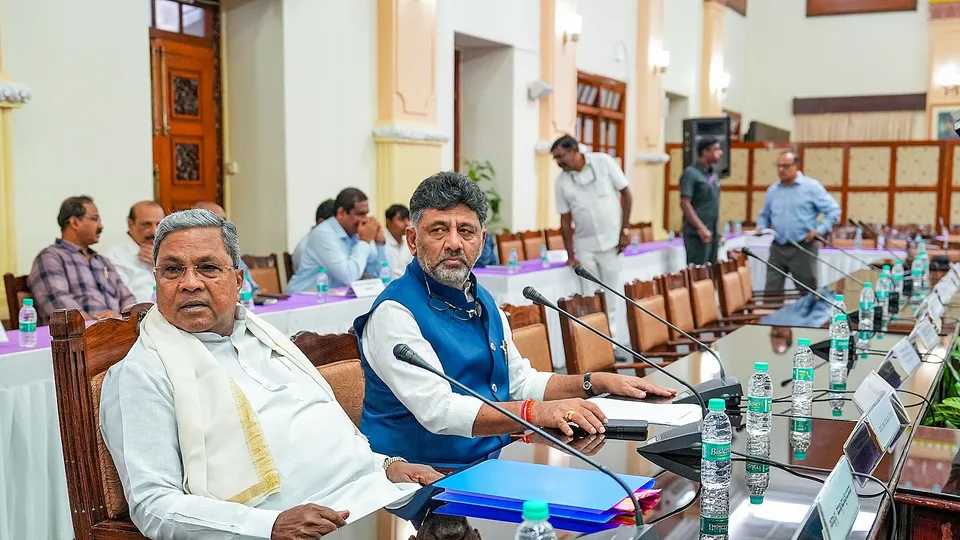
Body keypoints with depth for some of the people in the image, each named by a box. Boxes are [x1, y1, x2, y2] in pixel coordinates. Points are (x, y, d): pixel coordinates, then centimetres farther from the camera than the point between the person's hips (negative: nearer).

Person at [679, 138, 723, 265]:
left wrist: (716, 231, 14)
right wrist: (701, 228, -20)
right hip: (697, 234, -8)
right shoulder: (691, 174, -9)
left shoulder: (714, 175, 14)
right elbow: (685, 204, -16)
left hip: (712, 233, 8)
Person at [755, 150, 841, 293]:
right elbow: (764, 215, 25)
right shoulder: (772, 190, 12)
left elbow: (833, 210, -3)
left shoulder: (812, 187, -2)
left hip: (803, 249, -4)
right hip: (777, 249, 4)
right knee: (771, 292, 0)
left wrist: (820, 230, -14)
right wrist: (761, 227, 5)